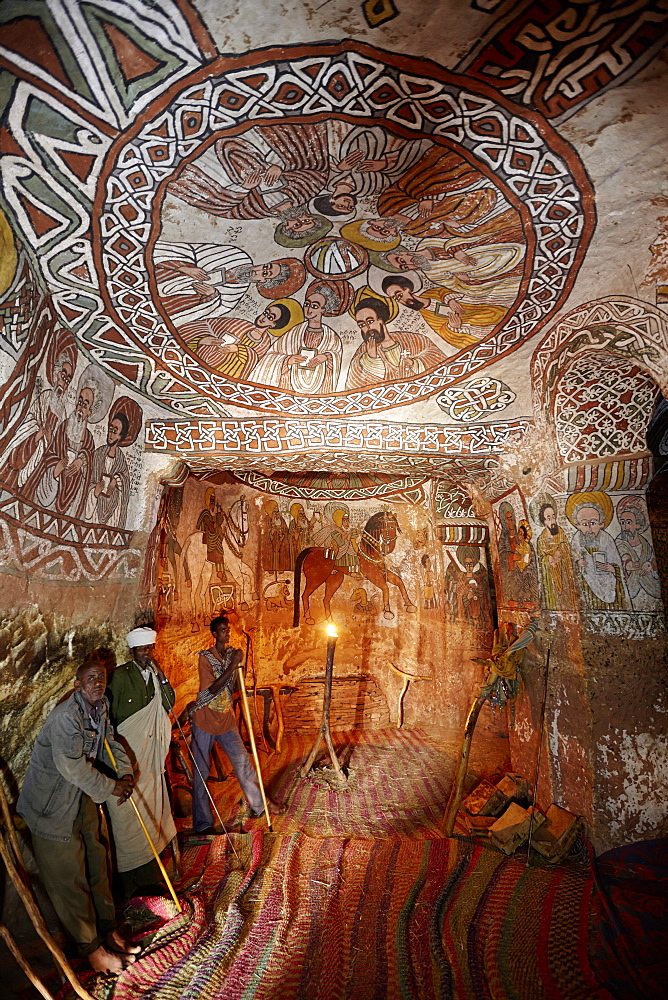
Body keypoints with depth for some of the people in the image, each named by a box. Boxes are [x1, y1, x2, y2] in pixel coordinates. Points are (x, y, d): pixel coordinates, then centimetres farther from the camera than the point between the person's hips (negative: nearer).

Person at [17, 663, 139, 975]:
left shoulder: (100, 709, -1)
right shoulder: (66, 716, -28)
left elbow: (110, 745, 8)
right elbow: (71, 765, -29)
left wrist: (126, 773, -9)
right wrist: (111, 788, -19)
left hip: (82, 798, 8)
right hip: (52, 805, -8)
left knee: (96, 860, 17)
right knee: (69, 875, 6)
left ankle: (108, 930, 33)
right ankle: (90, 947, 21)